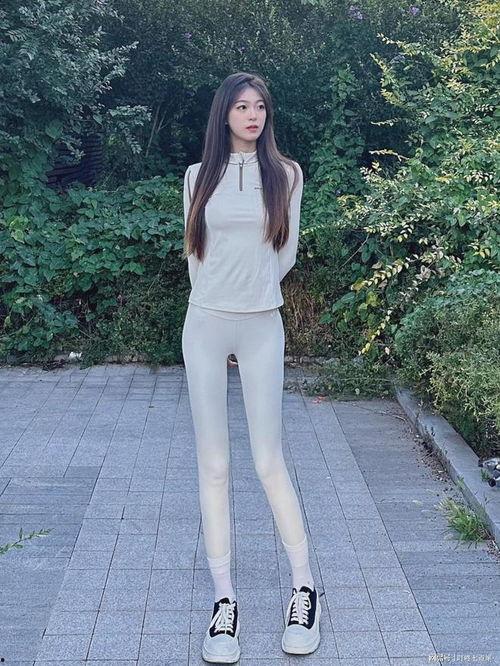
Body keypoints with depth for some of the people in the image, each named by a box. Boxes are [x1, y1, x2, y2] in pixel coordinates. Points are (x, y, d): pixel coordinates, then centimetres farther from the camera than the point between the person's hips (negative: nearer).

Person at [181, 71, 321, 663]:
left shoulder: (285, 174, 5)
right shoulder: (199, 176, 8)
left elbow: (286, 249, 11)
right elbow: (194, 250, 14)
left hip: (261, 327, -1)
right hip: (204, 326, 1)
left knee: (269, 459, -2)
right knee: (213, 464, 2)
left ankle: (304, 589, 13)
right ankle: (224, 599, 9)